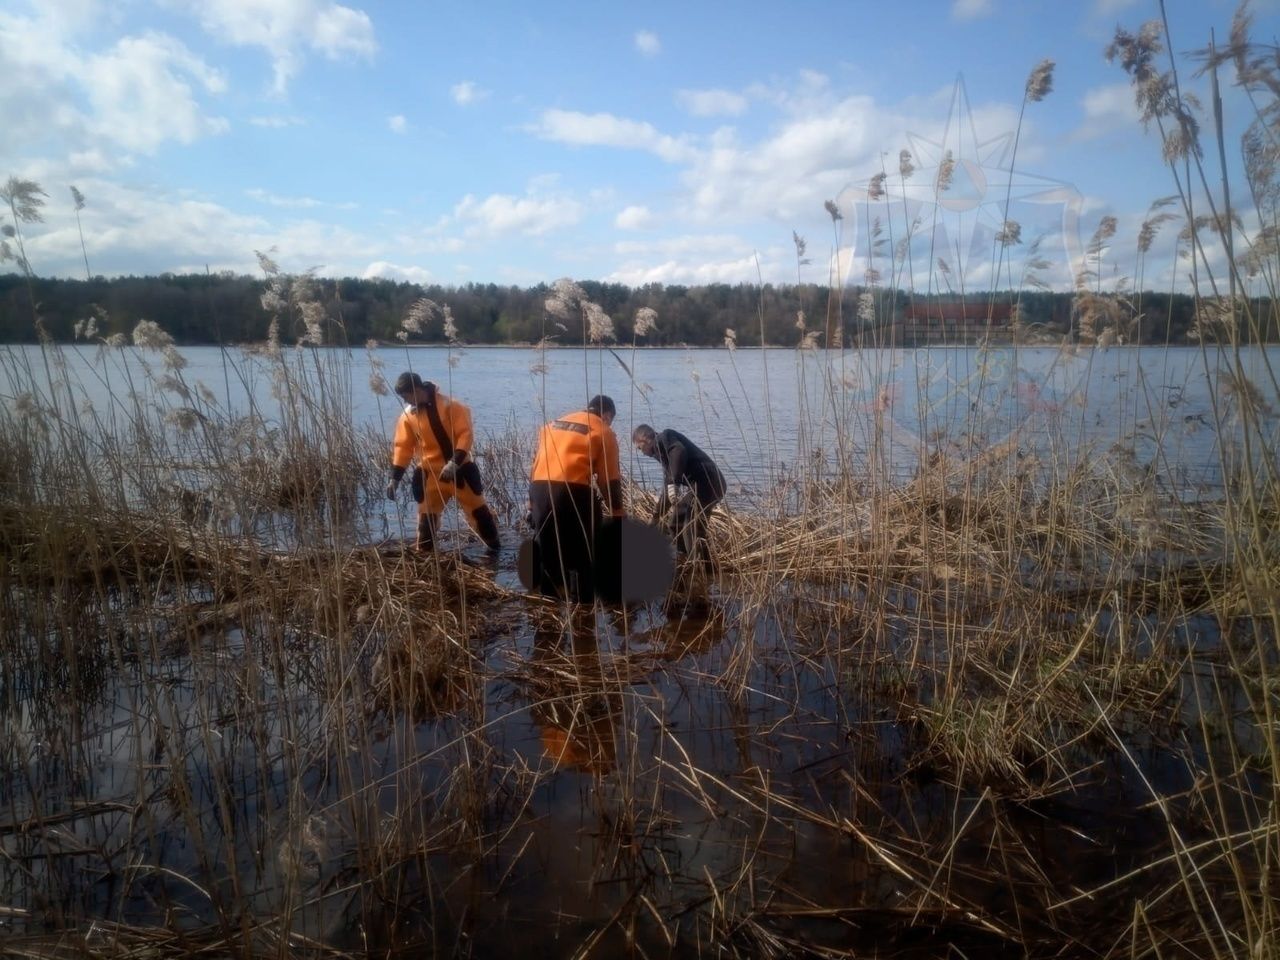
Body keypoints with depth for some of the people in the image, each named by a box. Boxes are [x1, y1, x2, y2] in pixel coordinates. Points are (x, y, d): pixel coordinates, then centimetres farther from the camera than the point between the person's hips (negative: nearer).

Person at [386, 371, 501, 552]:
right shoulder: (407, 416, -1)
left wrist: (455, 462, -28)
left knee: (479, 511, 8)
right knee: (426, 518, 4)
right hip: (430, 475, 3)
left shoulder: (450, 406, -13)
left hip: (460, 470, -3)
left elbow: (465, 434, -16)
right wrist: (395, 478, -1)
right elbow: (403, 447, 4)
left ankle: (497, 549, 25)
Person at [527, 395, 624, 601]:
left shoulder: (554, 423, 24)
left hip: (539, 489, 6)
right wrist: (617, 513, 10)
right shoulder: (603, 432, 7)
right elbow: (609, 479, 2)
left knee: (547, 552, 18)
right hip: (572, 491, -6)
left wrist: (532, 504, 26)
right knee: (582, 557, 6)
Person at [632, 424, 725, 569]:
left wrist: (674, 483, -32)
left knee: (693, 530, -11)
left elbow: (679, 451, -27)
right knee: (678, 520, 23)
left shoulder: (664, 437, -3)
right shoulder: (662, 450, 25)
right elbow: (667, 487, 32)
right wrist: (657, 515, 37)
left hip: (707, 483, -11)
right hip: (702, 484, 11)